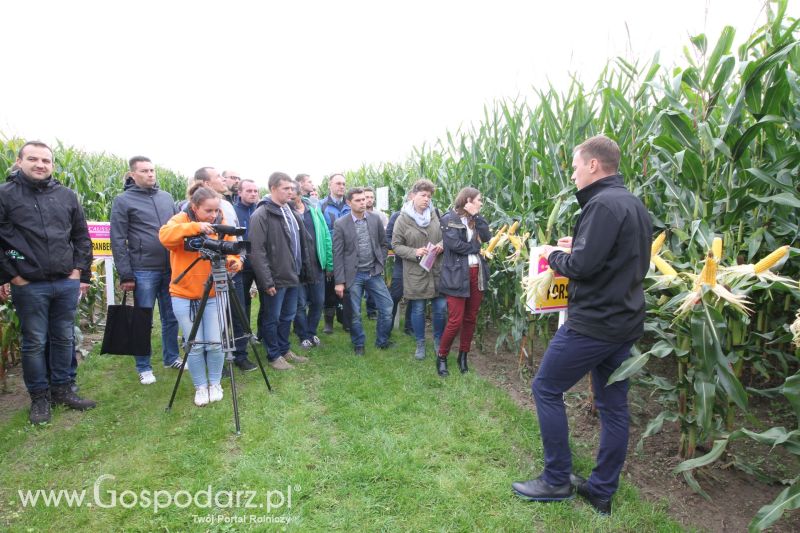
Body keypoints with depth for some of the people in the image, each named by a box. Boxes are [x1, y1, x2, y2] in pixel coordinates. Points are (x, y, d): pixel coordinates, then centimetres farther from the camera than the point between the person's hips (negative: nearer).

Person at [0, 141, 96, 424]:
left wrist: (81, 272, 5)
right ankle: (39, 397, 21)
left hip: (67, 283, 3)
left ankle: (62, 389, 27)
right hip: (28, 286, -3)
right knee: (34, 343, 7)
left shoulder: (67, 196, 8)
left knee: (65, 340, 12)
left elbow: (82, 237, 12)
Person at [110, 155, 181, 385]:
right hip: (143, 270, -4)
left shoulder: (166, 197, 11)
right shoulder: (123, 201, -3)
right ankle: (143, 367, 18)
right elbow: (118, 241, -5)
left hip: (171, 268, 5)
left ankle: (172, 358, 28)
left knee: (171, 317, 13)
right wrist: (125, 275, -9)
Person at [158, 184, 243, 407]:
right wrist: (195, 227, -39)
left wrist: (234, 261, -23)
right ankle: (200, 386, 21)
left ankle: (215, 383, 22)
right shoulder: (181, 219, -6)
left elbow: (232, 250, -1)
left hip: (213, 296, 2)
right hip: (184, 296, -2)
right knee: (195, 345, 2)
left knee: (215, 343, 0)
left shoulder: (221, 224, 3)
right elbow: (165, 235, -27)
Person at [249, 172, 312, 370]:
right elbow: (257, 251, -18)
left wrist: (303, 270, 14)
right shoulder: (261, 215, -13)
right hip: (275, 279, -8)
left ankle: (284, 350, 33)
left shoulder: (291, 212, 13)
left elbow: (302, 244, 18)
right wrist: (267, 281, -20)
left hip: (292, 276, 8)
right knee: (272, 318, 7)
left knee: (288, 316, 18)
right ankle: (274, 355, 20)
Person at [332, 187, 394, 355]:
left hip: (374, 273, 3)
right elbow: (338, 255, -8)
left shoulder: (375, 219, 1)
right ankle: (358, 344, 28)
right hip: (354, 275, -3)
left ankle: (382, 341, 25)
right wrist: (339, 281, -10)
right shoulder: (340, 224, -8)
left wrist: (380, 263, 4)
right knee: (355, 314, 7)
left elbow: (383, 244, 13)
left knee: (387, 308, 4)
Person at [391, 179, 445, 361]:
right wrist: (414, 252, -17)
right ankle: (420, 344, 28)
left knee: (441, 307, 8)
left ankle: (438, 340, 31)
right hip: (415, 272, -2)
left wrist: (441, 245, -9)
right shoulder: (402, 219, -6)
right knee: (418, 309, 9)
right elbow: (396, 245, -3)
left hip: (437, 270, 2)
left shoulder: (436, 214, 0)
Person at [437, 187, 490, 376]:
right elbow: (454, 244, -16)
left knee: (471, 318, 11)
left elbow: (486, 238, 4)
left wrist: (476, 215, 0)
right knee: (455, 320, -7)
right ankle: (442, 357, 11)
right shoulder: (449, 219, -4)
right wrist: (476, 249, -5)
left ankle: (463, 356, 24)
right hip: (457, 275, -7)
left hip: (477, 273, 7)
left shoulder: (475, 219, 17)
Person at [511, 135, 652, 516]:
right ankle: (602, 492, 26)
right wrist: (578, 244, 13)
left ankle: (557, 480, 15)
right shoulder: (634, 205, 14)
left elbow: (582, 266, -23)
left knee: (546, 388, 4)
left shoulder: (603, 204, -17)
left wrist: (553, 255, -4)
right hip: (624, 321, 10)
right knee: (613, 405, 13)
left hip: (594, 322, -10)